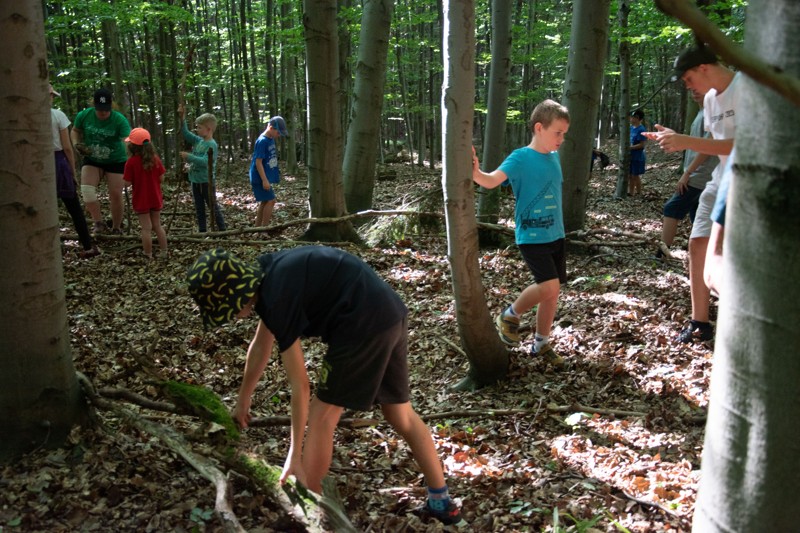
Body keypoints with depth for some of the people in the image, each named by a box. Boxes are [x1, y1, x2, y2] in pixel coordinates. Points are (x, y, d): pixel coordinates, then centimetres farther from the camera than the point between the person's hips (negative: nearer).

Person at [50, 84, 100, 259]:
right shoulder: (58, 115, -7)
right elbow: (67, 148, -6)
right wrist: (73, 171, 4)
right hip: (58, 162, -1)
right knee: (74, 208, 12)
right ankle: (89, 245, 17)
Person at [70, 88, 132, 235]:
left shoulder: (120, 120, -23)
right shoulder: (84, 115, -13)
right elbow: (75, 131, 7)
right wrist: (77, 144, -14)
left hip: (116, 161, -2)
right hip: (92, 160, 2)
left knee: (116, 195, -2)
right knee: (86, 189, -19)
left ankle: (116, 228, 19)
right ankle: (98, 222, -5)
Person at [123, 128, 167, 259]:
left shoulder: (131, 162, -15)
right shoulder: (155, 159, -6)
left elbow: (129, 183, -14)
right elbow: (161, 178, -3)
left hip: (141, 200, -3)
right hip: (155, 198, 4)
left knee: (146, 228, 3)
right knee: (157, 226, 17)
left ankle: (148, 256, 8)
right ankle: (164, 252, 20)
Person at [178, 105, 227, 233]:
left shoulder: (212, 145, -18)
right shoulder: (198, 141, 5)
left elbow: (205, 162, -28)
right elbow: (185, 133, 13)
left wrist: (189, 156, -27)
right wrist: (182, 119, 1)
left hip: (206, 181, -8)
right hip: (195, 180, 8)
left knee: (213, 206, 2)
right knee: (199, 208, 14)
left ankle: (222, 229, 12)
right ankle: (202, 230, 22)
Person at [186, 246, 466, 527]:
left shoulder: (277, 298, -16)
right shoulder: (267, 274, 11)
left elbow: (300, 386, -12)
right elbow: (260, 346, 26)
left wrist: (294, 456, -5)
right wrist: (242, 401, 37)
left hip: (363, 324, -10)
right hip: (391, 314, 10)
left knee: (321, 416, 4)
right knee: (401, 415, 19)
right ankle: (442, 503, 28)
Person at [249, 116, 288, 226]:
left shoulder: (271, 140, 9)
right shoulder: (262, 141, -18)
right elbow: (258, 162, -20)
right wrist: (265, 180, -22)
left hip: (265, 177, 9)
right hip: (261, 179, -9)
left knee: (264, 202, 12)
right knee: (270, 201, -9)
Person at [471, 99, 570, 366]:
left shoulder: (554, 156, 8)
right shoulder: (521, 157, -14)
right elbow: (492, 180, -29)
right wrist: (475, 173, -50)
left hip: (555, 235, 7)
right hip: (531, 236, -7)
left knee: (552, 291, 10)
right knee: (549, 286, -18)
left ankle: (541, 343, 26)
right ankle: (510, 315, 9)